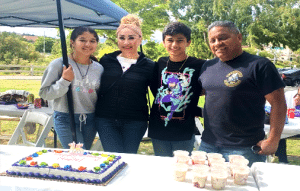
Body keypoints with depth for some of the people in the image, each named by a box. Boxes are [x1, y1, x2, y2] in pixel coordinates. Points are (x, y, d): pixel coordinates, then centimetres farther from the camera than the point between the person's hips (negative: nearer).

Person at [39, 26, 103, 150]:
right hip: (66, 120, -4)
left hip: (90, 121, 4)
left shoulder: (99, 68, 4)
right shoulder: (59, 64, -8)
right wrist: (64, 81, -20)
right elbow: (44, 93, -8)